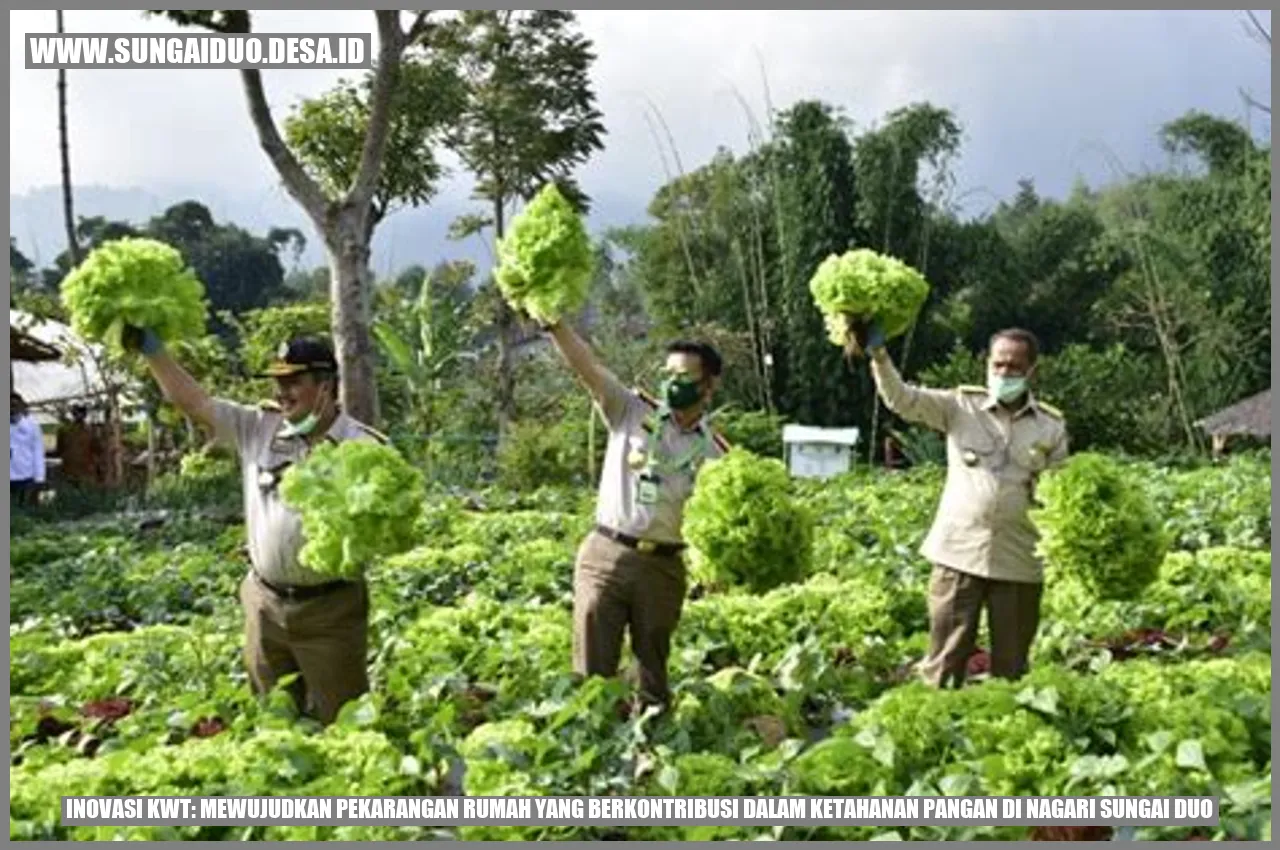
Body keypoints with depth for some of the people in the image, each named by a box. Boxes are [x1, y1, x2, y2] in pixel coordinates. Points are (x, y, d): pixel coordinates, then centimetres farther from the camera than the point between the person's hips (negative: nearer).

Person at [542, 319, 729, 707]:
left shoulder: (714, 451, 4)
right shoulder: (632, 411, 2)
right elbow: (587, 367, -10)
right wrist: (554, 323, -23)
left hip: (663, 568, 1)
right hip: (604, 555, -1)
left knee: (653, 671, 13)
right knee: (592, 670, 1)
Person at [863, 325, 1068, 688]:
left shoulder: (1051, 425, 5)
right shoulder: (960, 406, 2)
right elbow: (903, 399, -9)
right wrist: (879, 355, -23)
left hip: (1019, 563, 1)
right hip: (957, 554, -1)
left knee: (1010, 668, 12)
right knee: (944, 660, 6)